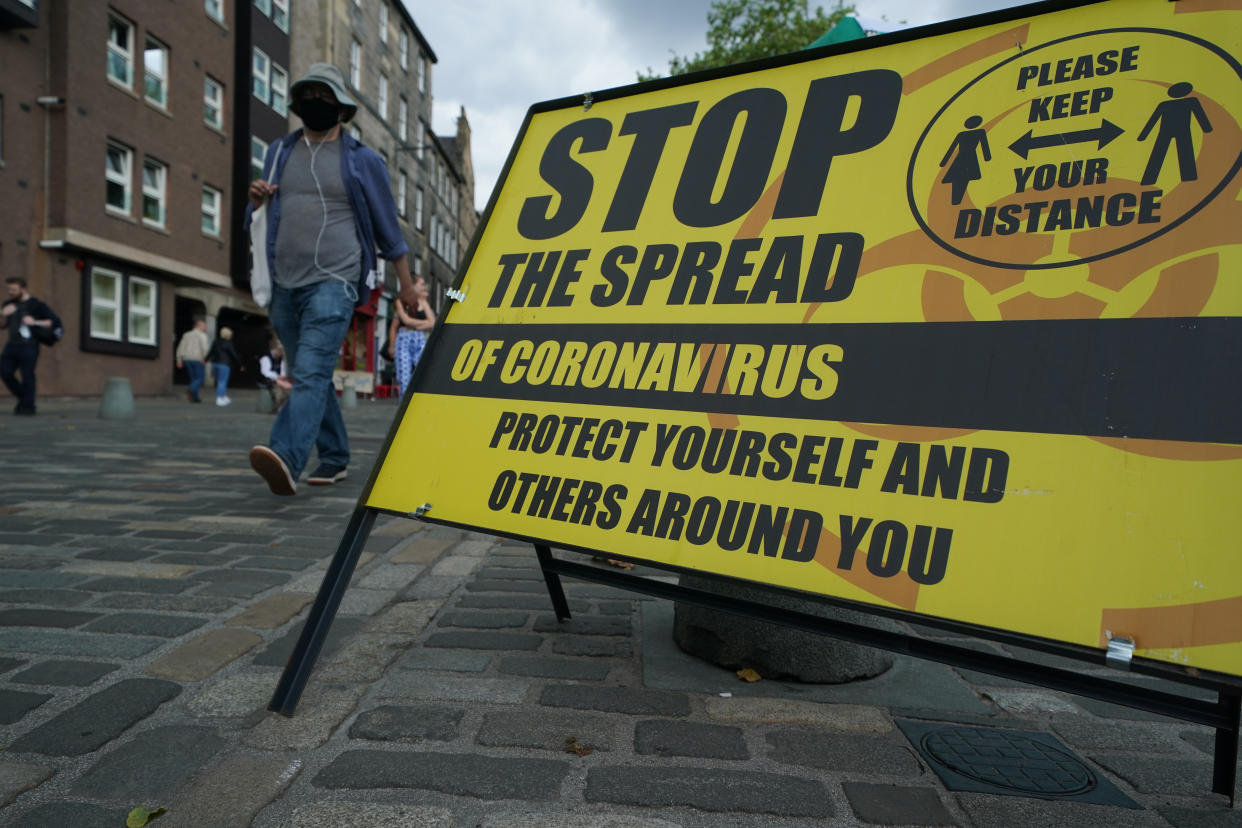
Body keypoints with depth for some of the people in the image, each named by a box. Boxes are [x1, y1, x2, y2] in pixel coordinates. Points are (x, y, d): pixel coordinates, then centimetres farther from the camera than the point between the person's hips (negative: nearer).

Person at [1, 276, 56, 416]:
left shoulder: (36, 305, -4)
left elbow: (54, 321, -8)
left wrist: (35, 322, -20)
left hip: (29, 345, -6)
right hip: (12, 345, 6)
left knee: (27, 376, -5)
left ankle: (28, 407, 3)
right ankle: (22, 397, 16)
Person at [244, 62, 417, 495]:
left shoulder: (362, 161, 4)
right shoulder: (279, 153, 16)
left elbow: (387, 225, 9)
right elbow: (261, 216, 24)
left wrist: (406, 283, 11)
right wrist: (256, 199, 0)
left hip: (334, 281, -6)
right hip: (285, 283, 6)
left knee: (311, 371, -21)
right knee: (309, 375, 11)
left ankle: (286, 459, -36)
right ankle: (334, 457, 23)